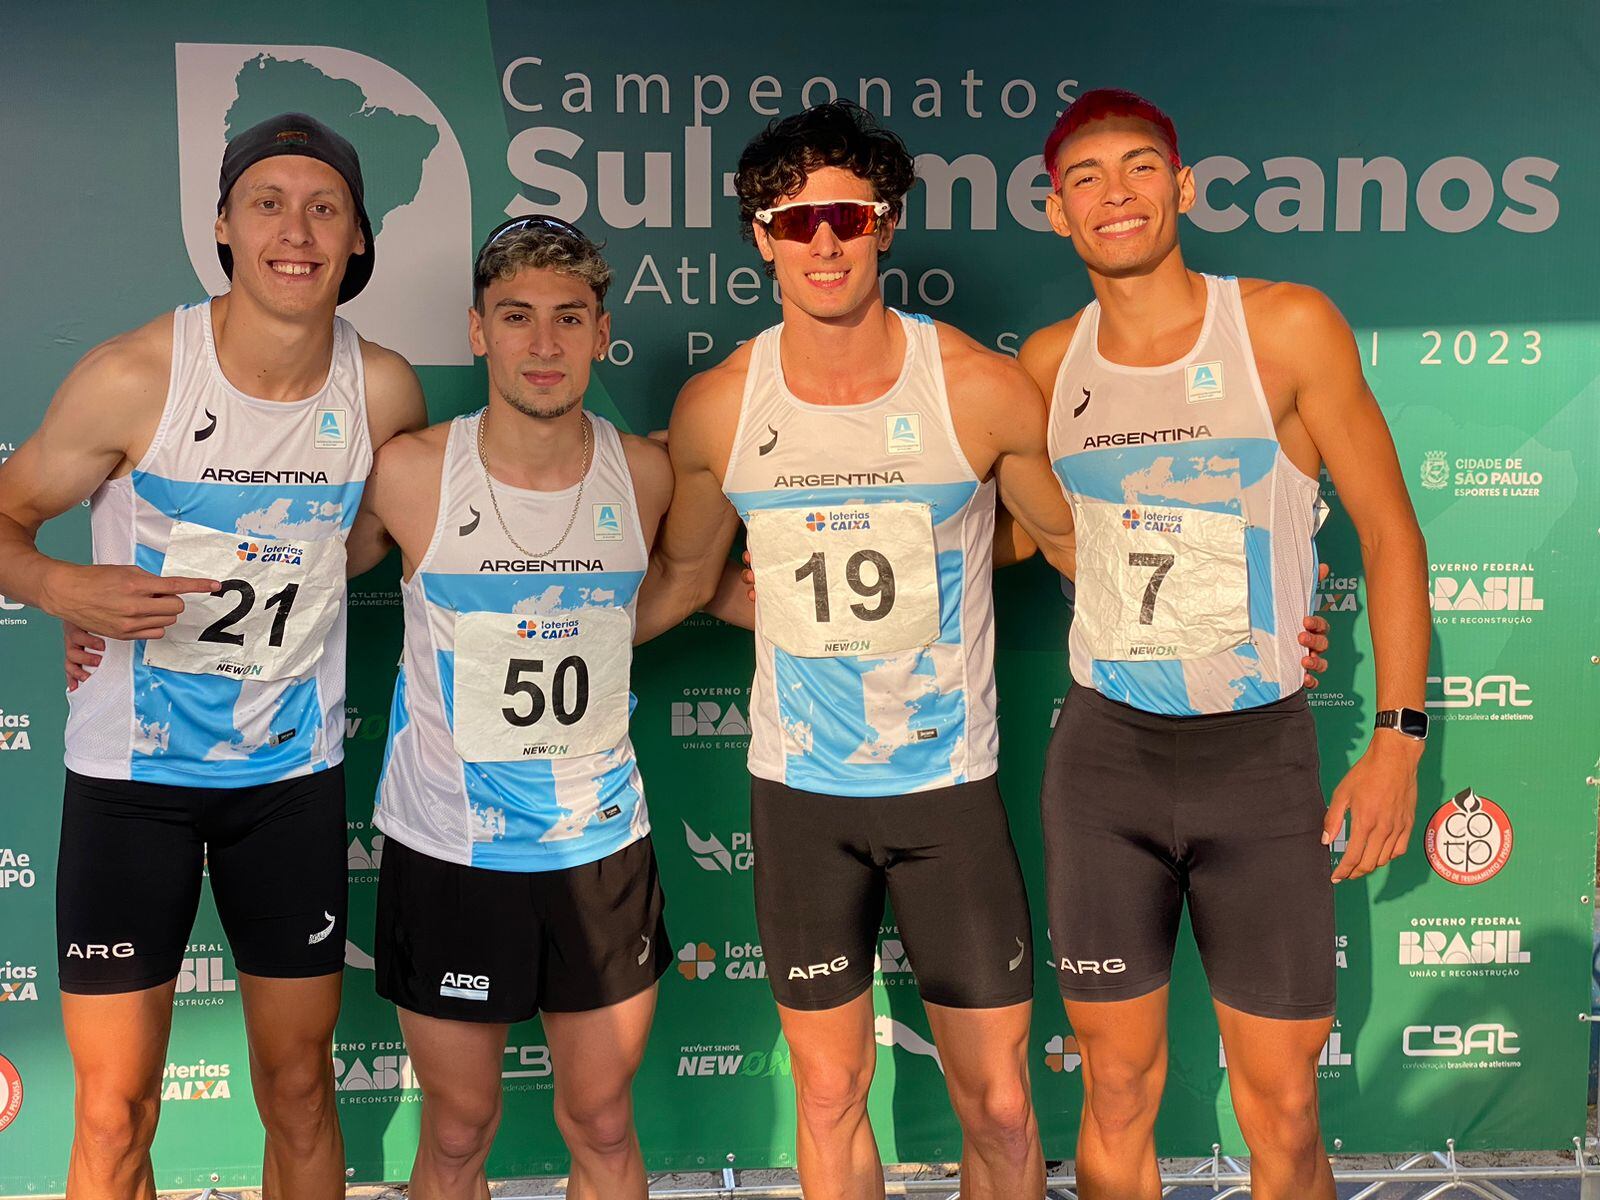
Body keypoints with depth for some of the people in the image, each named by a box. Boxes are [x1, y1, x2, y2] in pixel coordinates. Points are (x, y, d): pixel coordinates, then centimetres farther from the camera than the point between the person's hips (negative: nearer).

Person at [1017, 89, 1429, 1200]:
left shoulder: (1287, 326, -6)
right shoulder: (1051, 361, 3)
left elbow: (1389, 528, -2)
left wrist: (1400, 734, -6)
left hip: (1262, 752, -2)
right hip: (1105, 753, 2)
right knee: (1117, 1096, 11)